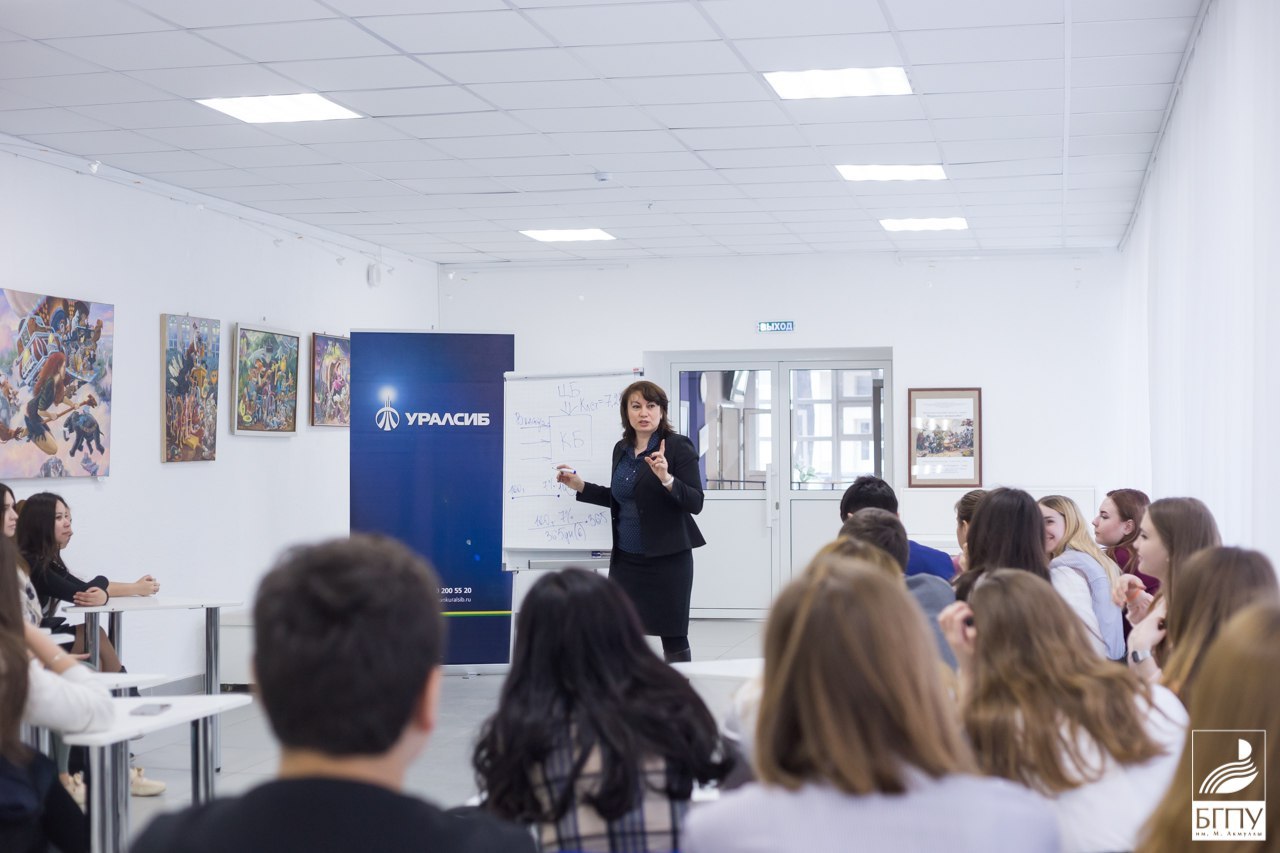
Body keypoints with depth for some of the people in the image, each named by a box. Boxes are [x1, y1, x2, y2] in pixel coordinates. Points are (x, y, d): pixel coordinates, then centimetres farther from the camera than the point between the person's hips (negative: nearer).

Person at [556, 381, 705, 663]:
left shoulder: (678, 447, -10)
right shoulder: (622, 449, 9)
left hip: (667, 557, -6)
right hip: (625, 557, 6)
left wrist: (666, 479, -31)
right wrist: (581, 487, 12)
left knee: (673, 638, 2)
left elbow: (695, 503, -16)